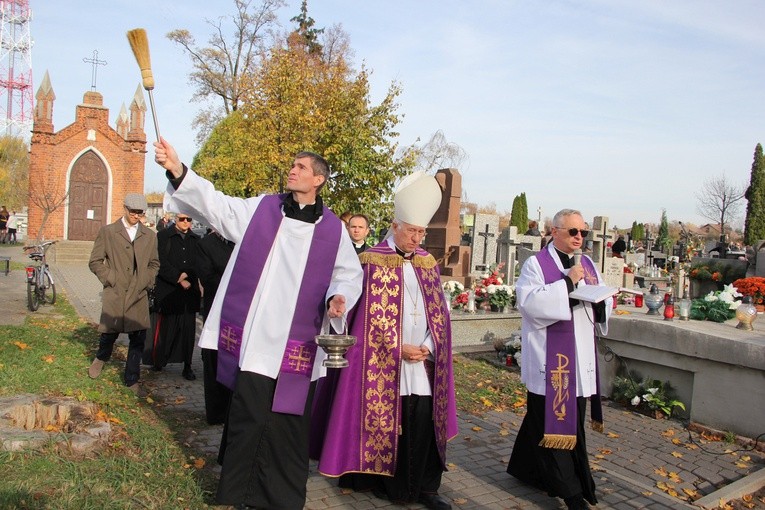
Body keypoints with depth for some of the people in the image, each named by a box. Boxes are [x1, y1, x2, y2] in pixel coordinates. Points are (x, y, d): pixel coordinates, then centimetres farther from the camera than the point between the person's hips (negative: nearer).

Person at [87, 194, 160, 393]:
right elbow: (95, 261, 4)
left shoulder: (150, 236, 10)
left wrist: (146, 281, 4)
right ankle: (101, 358, 39)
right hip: (114, 294, -2)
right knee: (109, 332, 4)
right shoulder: (107, 232, 3)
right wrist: (110, 278, -6)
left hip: (139, 295, 2)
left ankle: (132, 380, 16)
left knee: (138, 339, 2)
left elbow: (154, 264, 18)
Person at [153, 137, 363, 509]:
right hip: (252, 337, 0)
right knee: (247, 418, 4)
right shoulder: (259, 209, 7)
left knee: (287, 426, 8)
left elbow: (350, 274, 11)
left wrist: (339, 297, -9)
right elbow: (215, 203, -2)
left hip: (296, 346, 0)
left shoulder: (333, 229, 7)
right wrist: (178, 171, -15)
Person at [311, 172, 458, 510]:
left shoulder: (427, 263, 10)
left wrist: (428, 348, -4)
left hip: (423, 360, 4)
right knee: (382, 420, 4)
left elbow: (438, 311, 10)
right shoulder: (374, 261, -6)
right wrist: (399, 349, -13)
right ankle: (382, 482, 22)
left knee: (423, 420, 3)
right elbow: (371, 315, -9)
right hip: (383, 361, -4)